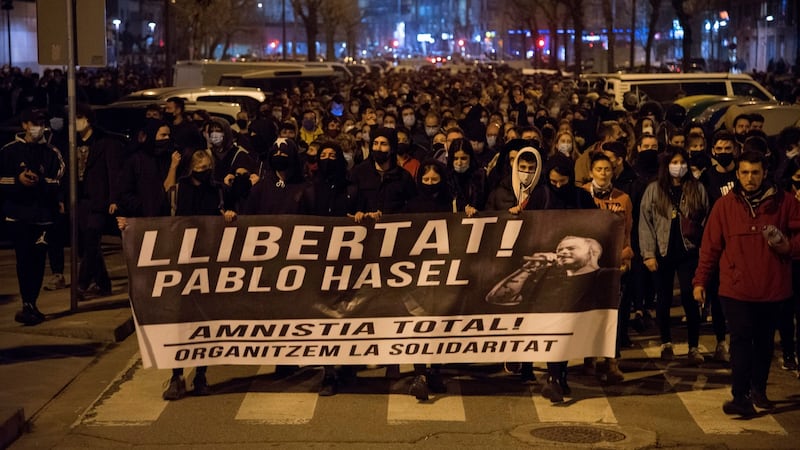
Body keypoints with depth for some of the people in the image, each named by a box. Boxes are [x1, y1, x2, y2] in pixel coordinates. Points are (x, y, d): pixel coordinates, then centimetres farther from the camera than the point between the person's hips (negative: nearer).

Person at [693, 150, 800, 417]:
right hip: (736, 288, -1)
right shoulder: (725, 205, 0)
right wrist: (700, 280, 2)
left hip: (772, 287, 2)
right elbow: (710, 246, 2)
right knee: (741, 340, -7)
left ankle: (758, 390, 28)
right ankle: (741, 397, -6)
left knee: (765, 341, 13)